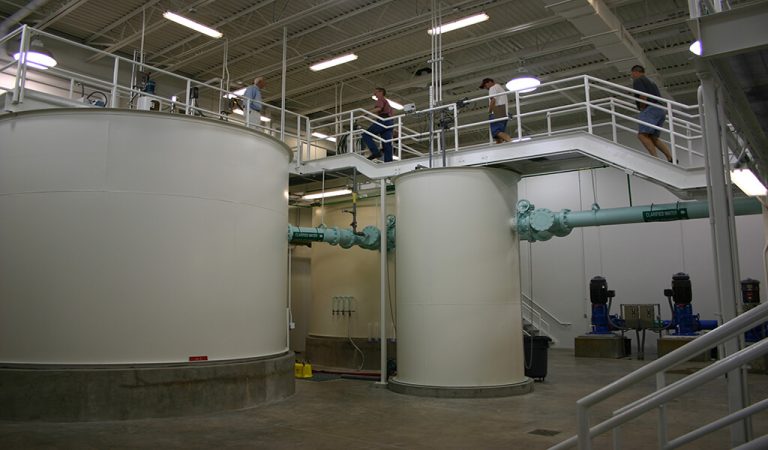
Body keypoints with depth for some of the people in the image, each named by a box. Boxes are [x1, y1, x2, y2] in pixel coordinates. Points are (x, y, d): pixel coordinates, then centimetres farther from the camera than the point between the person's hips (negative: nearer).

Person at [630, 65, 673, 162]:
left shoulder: (637, 80, 4)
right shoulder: (650, 82, 31)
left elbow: (643, 96, -13)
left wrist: (642, 109, -3)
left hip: (650, 109, -9)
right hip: (661, 111, 10)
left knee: (642, 135, -19)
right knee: (653, 138, 11)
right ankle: (671, 158, 1)